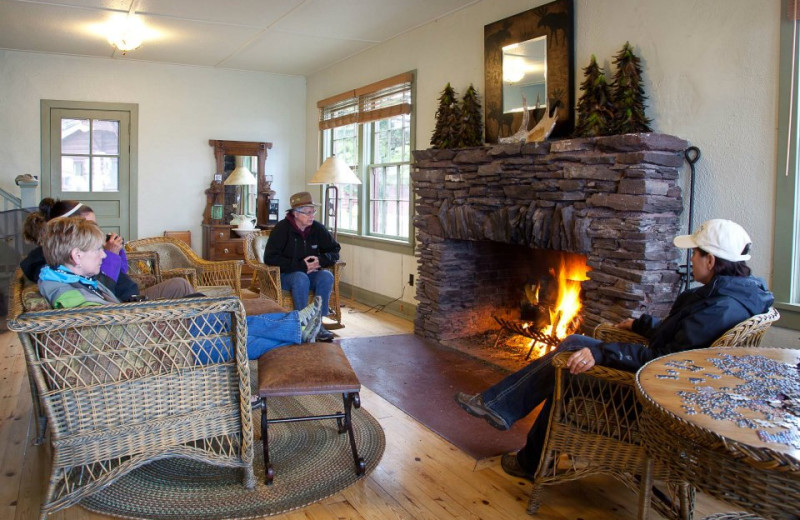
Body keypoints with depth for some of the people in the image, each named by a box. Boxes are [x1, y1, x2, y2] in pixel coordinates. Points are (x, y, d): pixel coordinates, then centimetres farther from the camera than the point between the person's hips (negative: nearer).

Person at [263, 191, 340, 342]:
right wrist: (300, 265, -24)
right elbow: (270, 258, -19)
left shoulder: (317, 228, 0)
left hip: (311, 272, 4)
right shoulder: (282, 228, -13)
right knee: (301, 278, -36)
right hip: (285, 275, -4)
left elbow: (335, 250, 8)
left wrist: (321, 260, -16)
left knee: (327, 276, -27)